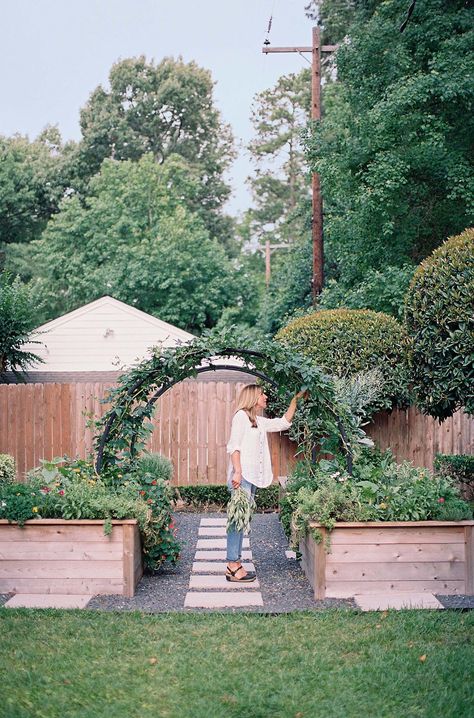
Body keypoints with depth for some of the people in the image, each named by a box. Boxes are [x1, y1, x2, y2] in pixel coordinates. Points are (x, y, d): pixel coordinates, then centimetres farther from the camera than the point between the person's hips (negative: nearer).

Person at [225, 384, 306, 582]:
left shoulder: (259, 421, 21)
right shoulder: (241, 415, -3)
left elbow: (283, 423, 29)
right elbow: (233, 445, -11)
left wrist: (295, 400, 27)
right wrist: (237, 471, -21)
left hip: (253, 477, 9)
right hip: (242, 476, -9)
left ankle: (235, 564, 10)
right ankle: (233, 567, -11)